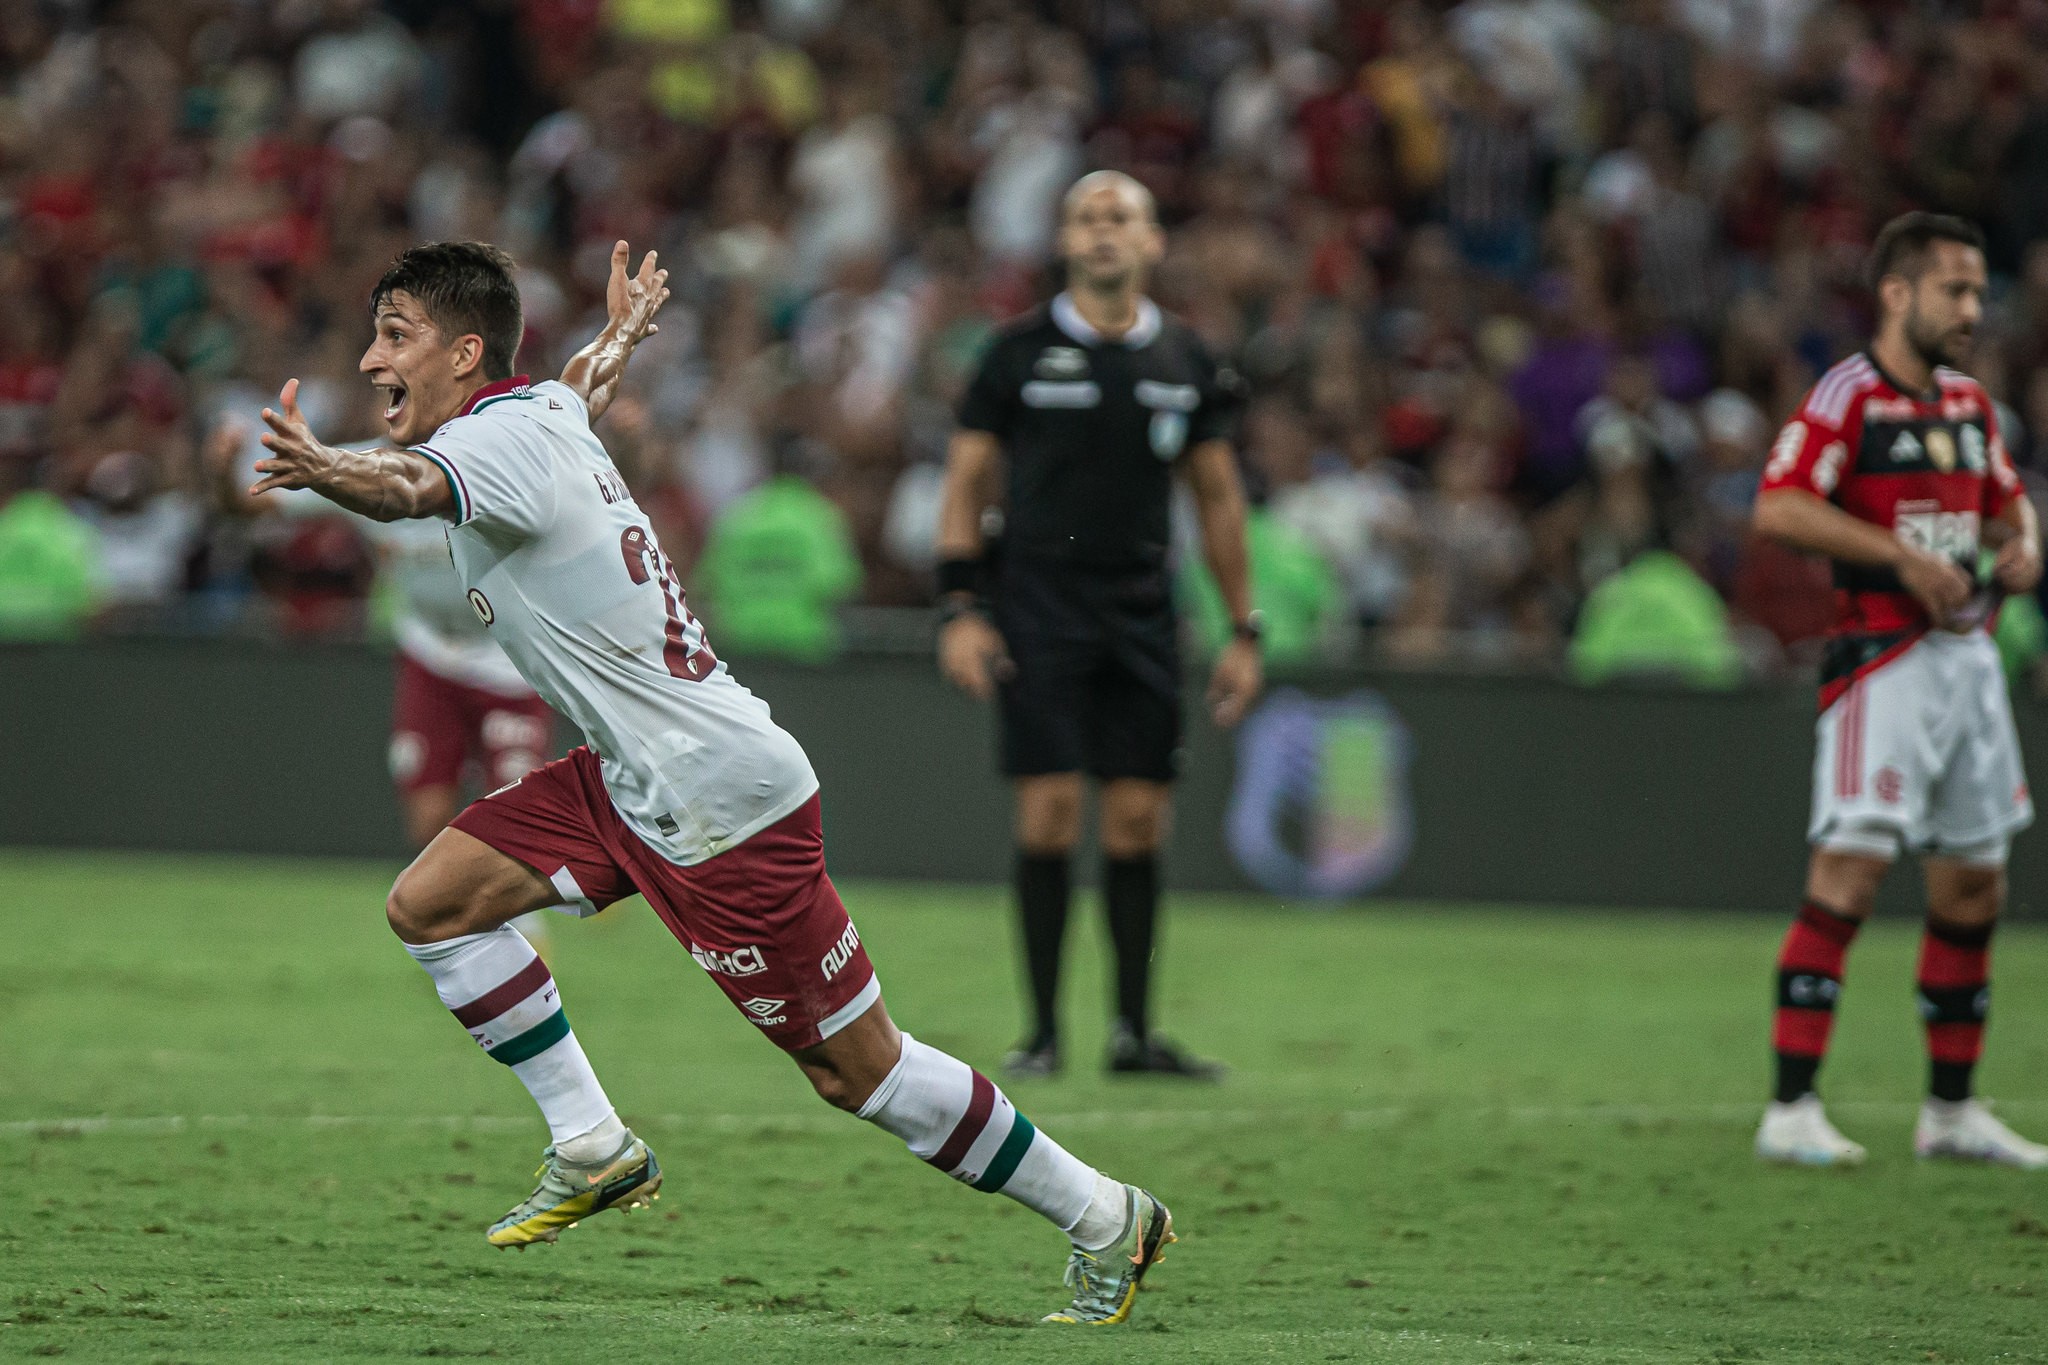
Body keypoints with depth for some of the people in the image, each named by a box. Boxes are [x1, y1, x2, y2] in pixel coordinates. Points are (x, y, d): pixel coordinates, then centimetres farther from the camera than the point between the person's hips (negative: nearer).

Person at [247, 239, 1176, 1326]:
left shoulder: (503, 437, -20)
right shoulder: (543, 412, 8)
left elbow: (411, 488, -45)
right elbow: (583, 387, 34)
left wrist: (327, 472, -64)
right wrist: (619, 337, 54)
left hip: (726, 805, -10)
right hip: (631, 781, 10)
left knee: (859, 1073, 0)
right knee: (429, 906, 1)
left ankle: (1104, 1217, 13)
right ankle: (594, 1150, 9)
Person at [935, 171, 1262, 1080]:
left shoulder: (1186, 364, 9)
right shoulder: (1019, 353, 1)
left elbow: (1218, 500, 15)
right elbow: (966, 483, 3)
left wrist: (1244, 631, 11)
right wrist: (959, 610, -6)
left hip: (1142, 619, 3)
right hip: (1040, 612, -3)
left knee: (1138, 819, 1)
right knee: (1050, 813, -9)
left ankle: (1134, 1031, 9)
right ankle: (1043, 1030, -2)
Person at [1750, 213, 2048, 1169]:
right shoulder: (1847, 397, -9)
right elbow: (1779, 509, -20)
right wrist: (1905, 557, -22)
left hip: (1969, 655, 8)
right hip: (1883, 658, -8)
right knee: (1850, 872, -15)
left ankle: (1951, 1111, 21)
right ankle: (1791, 1111, -13)